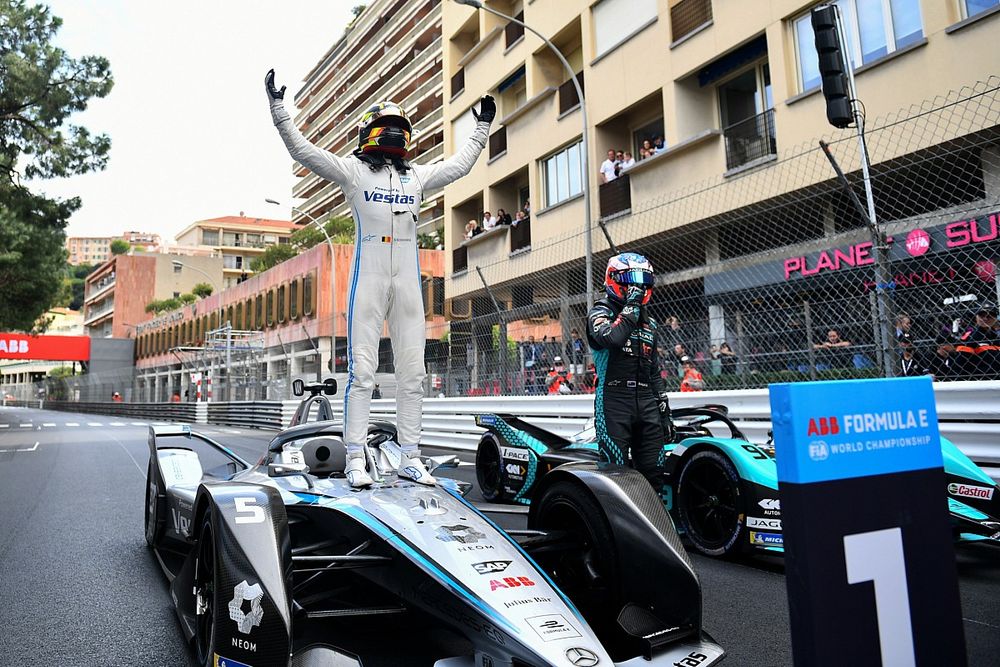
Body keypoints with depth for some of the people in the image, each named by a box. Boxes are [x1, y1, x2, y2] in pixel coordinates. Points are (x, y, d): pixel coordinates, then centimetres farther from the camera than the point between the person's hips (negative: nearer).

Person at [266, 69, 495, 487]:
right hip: (368, 277, -4)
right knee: (362, 369, -5)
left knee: (411, 371, 3)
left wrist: (482, 129, 38)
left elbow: (459, 164, 33)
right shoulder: (353, 170, 7)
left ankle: (410, 459, 10)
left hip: (408, 280, 5)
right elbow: (303, 151, 1)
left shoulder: (417, 176, 20)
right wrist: (278, 109, -5)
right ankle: (356, 459, 1)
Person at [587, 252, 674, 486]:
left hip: (646, 402, 6)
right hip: (614, 400, -6)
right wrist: (631, 305, -12)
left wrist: (664, 413, 18)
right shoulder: (601, 312, 2)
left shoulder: (649, 323, 21)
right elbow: (611, 337, -23)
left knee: (652, 472, 6)